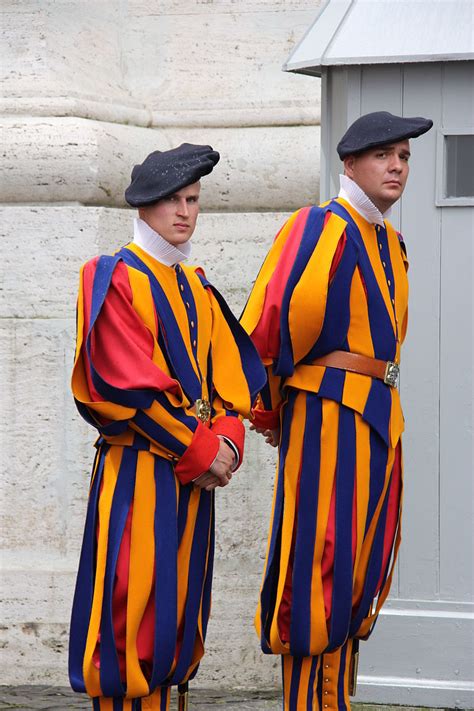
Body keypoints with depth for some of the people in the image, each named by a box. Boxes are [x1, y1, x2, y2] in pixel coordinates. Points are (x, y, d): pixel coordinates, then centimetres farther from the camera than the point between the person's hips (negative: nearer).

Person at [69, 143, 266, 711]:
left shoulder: (195, 288, 17)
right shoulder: (116, 279, -7)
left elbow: (227, 372, 13)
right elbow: (128, 387, -15)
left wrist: (227, 441, -6)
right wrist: (200, 451, -13)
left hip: (196, 470, 7)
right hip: (140, 468, -7)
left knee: (181, 609, 9)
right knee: (135, 609, -9)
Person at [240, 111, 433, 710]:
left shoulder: (390, 241, 17)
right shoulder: (322, 227, -10)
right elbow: (271, 321, -16)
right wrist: (274, 405, -3)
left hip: (378, 415, 9)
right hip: (328, 414, -9)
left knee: (360, 569, 11)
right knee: (321, 567, -7)